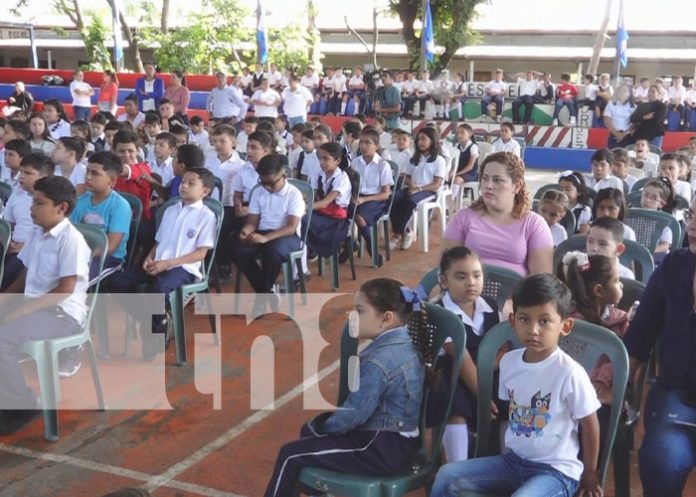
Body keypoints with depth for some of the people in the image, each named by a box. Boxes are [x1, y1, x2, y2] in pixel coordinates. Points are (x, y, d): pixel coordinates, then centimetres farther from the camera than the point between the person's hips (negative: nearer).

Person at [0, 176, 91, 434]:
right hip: (33, 306, 9)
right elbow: (25, 276, 17)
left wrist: (22, 310, -22)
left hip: (63, 313, -8)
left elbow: (65, 290, -20)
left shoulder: (71, 239, -15)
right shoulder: (36, 234, 11)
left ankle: (21, 405, -8)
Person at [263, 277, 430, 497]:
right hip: (397, 438, 10)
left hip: (381, 448, -10)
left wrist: (322, 426, -3)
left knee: (291, 455, -3)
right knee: (308, 431, 23)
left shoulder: (378, 362, -28)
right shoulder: (405, 341, -2)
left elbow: (354, 414, -23)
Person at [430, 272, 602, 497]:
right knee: (447, 476, -6)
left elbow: (590, 425, -7)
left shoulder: (570, 373, -18)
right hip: (513, 460, 6)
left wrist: (590, 473, 2)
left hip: (556, 470, -6)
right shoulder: (508, 361, 0)